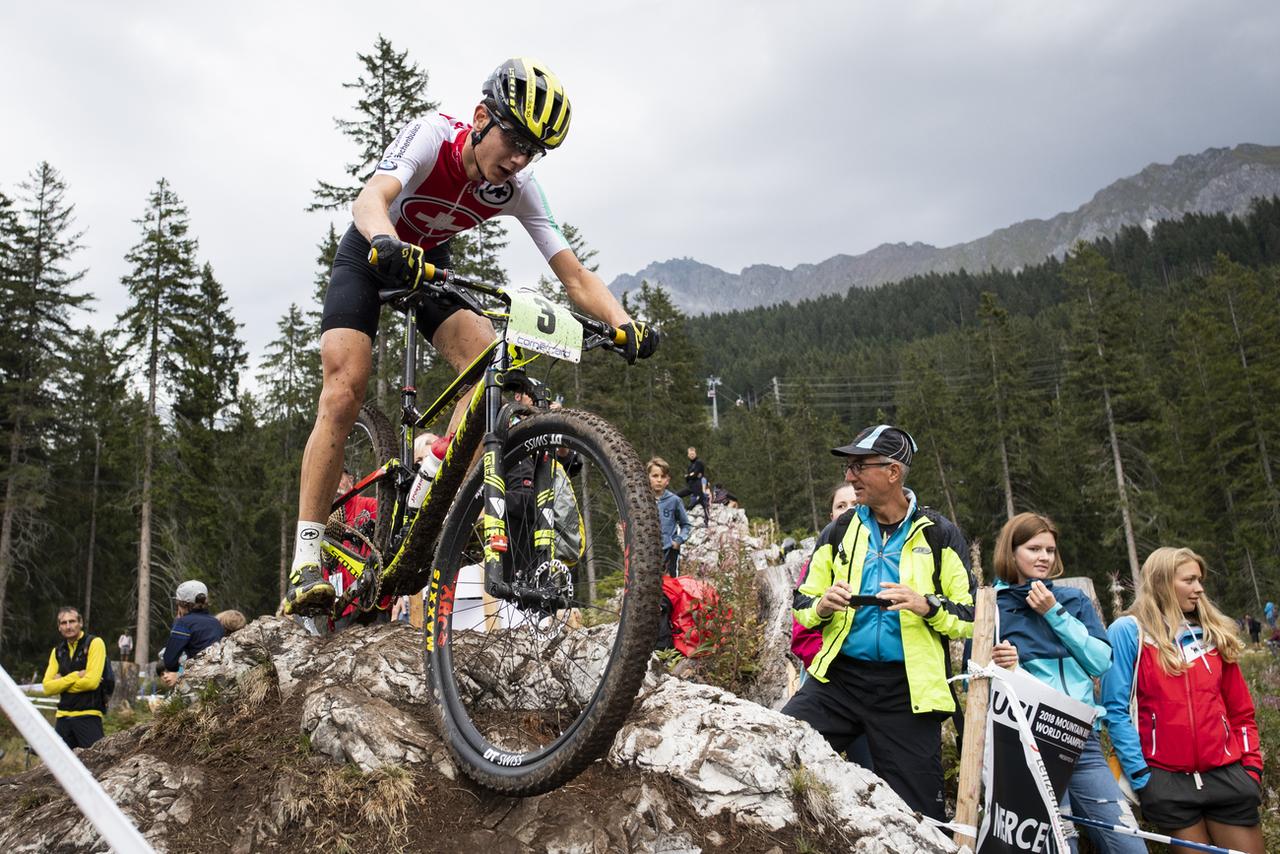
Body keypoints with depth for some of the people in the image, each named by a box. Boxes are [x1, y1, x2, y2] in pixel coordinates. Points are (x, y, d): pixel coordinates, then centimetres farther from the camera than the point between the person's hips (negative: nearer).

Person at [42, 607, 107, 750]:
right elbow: (47, 688, 3)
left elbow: (92, 682, -15)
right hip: (63, 716, 6)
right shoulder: (57, 651, 12)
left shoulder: (94, 643, -5)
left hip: (88, 715, -6)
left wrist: (62, 684, -5)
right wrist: (75, 676, -11)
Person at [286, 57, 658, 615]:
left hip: (431, 265, 4)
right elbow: (372, 198, -47)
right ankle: (307, 559, -16)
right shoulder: (432, 135, -29)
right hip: (369, 256, -4)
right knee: (344, 391, -19)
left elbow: (573, 275, -23)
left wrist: (624, 323, -40)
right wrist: (389, 245, -69)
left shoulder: (516, 189, -19)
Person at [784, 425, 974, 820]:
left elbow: (970, 617, 1)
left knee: (917, 815, 4)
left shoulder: (938, 534, 1)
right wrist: (822, 605, -9)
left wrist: (927, 605, -19)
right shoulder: (839, 532, 9)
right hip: (839, 677, 3)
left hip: (907, 690, -2)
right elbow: (802, 605, 14)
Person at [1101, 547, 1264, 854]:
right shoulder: (1128, 632, -4)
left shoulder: (1213, 633, 12)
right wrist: (1139, 774, -13)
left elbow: (1240, 710, 15)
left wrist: (1252, 765, 4)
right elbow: (1116, 709, -8)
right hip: (1166, 782, -4)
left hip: (1226, 775, 4)